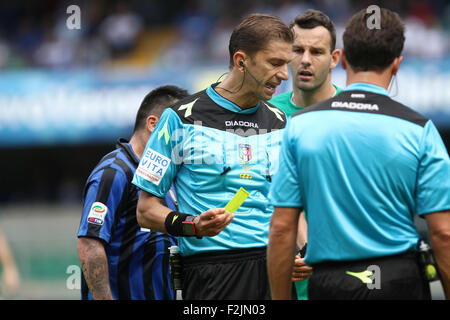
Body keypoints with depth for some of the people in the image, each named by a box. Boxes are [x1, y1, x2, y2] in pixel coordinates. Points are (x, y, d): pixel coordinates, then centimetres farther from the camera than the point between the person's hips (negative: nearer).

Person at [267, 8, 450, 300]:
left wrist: (280, 299, 7)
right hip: (399, 283, -1)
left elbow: (281, 228, 0)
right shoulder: (418, 130, -3)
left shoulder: (300, 126, 1)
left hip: (326, 284, 1)